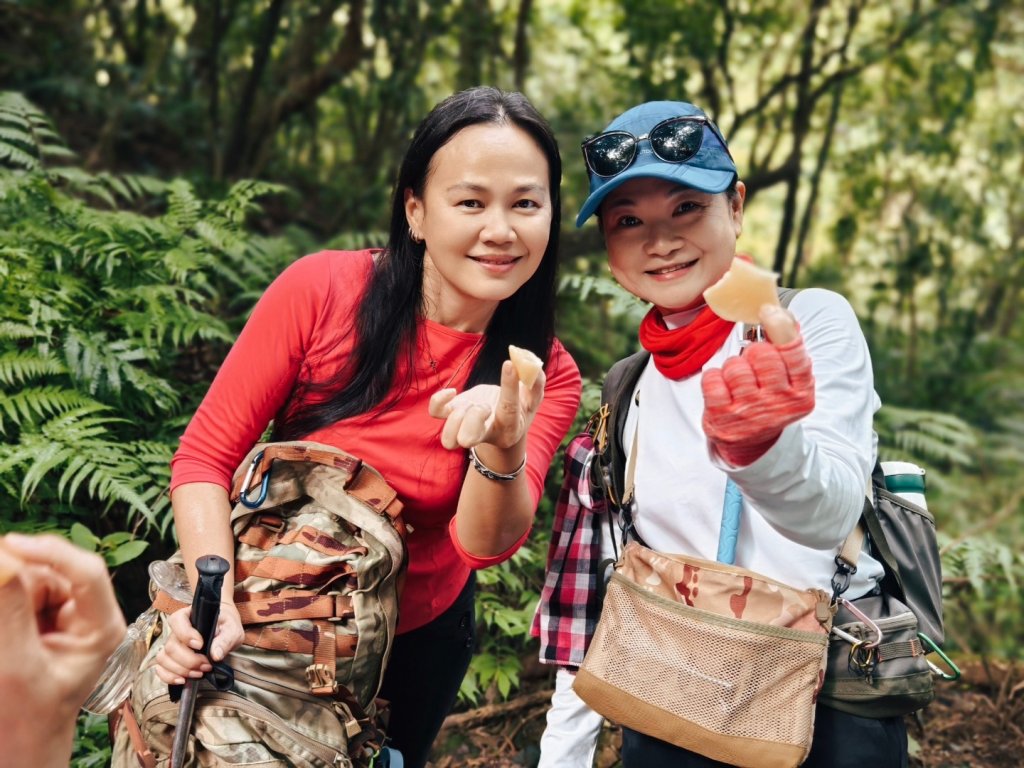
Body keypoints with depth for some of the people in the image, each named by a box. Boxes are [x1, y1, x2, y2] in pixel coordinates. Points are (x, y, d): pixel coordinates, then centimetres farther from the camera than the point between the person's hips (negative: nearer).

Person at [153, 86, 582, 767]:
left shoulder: (547, 375, -16)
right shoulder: (321, 290, -22)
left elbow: (487, 542, -26)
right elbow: (207, 455, -17)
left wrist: (504, 448, -46)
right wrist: (217, 597, -33)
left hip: (417, 642, 1)